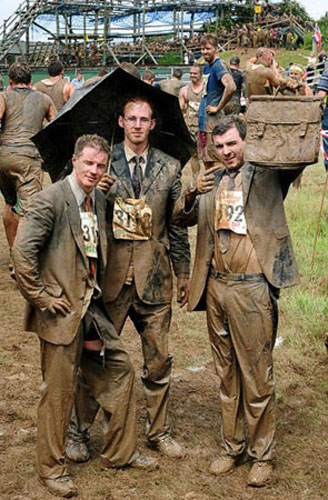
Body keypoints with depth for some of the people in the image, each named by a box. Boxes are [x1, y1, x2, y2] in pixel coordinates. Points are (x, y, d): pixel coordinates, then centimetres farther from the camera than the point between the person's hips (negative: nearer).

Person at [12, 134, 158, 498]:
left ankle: (119, 453, 28)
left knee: (120, 371, 12)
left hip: (92, 309, 8)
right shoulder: (50, 200, -14)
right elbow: (22, 252, -20)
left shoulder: (99, 200, 10)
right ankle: (51, 468, 20)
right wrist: (42, 297, -17)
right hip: (62, 312, -8)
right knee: (59, 390, 2)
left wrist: (98, 291, 12)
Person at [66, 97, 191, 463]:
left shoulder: (169, 167, 8)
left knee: (159, 361, 9)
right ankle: (79, 432, 20)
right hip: (111, 275, -2)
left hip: (153, 276, 2)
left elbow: (176, 225, 11)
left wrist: (183, 272, 11)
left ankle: (158, 432, 26)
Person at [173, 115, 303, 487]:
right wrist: (191, 195, -11)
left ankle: (262, 454, 15)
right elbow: (181, 219, 8)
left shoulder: (266, 173, 0)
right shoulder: (212, 181, 14)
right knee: (226, 374, 14)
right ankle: (232, 446, 25)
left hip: (252, 288, -5)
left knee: (256, 375, 2)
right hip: (216, 287, 5)